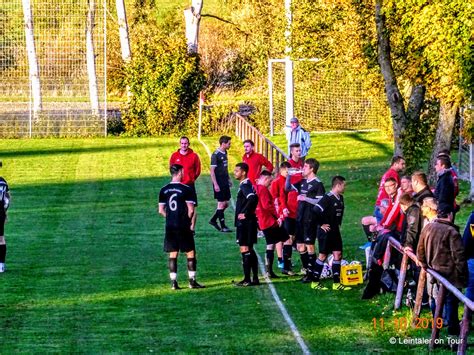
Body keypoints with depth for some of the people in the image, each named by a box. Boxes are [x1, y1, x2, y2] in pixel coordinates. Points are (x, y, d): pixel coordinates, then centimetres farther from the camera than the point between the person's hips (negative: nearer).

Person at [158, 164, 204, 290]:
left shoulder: (164, 190, 4)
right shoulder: (186, 189, -9)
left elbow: (161, 210, 5)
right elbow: (191, 210, -12)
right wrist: (188, 221, 5)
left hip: (170, 227, 4)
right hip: (183, 227, -4)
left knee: (173, 254, 7)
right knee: (190, 252, 5)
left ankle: (174, 282, 5)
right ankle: (192, 281, 4)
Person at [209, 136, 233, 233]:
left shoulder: (224, 153, 11)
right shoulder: (216, 155, -14)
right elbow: (212, 170, -15)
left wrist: (228, 179, 19)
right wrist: (215, 184, -19)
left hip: (225, 182, 9)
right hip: (219, 183, -9)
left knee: (226, 203, 11)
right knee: (221, 204, -3)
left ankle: (213, 220, 24)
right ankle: (223, 226, 3)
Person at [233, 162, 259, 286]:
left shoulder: (245, 185, -15)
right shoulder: (246, 184, 15)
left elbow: (253, 198, -32)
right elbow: (254, 198, 24)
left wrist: (244, 213, -23)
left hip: (245, 222, -10)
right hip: (249, 222, 10)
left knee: (245, 250, -8)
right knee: (249, 250, 14)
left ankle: (247, 279, -6)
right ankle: (255, 278, 18)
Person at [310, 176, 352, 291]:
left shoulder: (340, 198, 9)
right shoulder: (327, 198, -17)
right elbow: (315, 211, -24)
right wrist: (321, 224, -16)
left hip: (335, 231, 8)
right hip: (326, 231, -8)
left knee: (338, 254, 5)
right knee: (323, 255, -2)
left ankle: (336, 283, 9)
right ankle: (315, 282, 7)